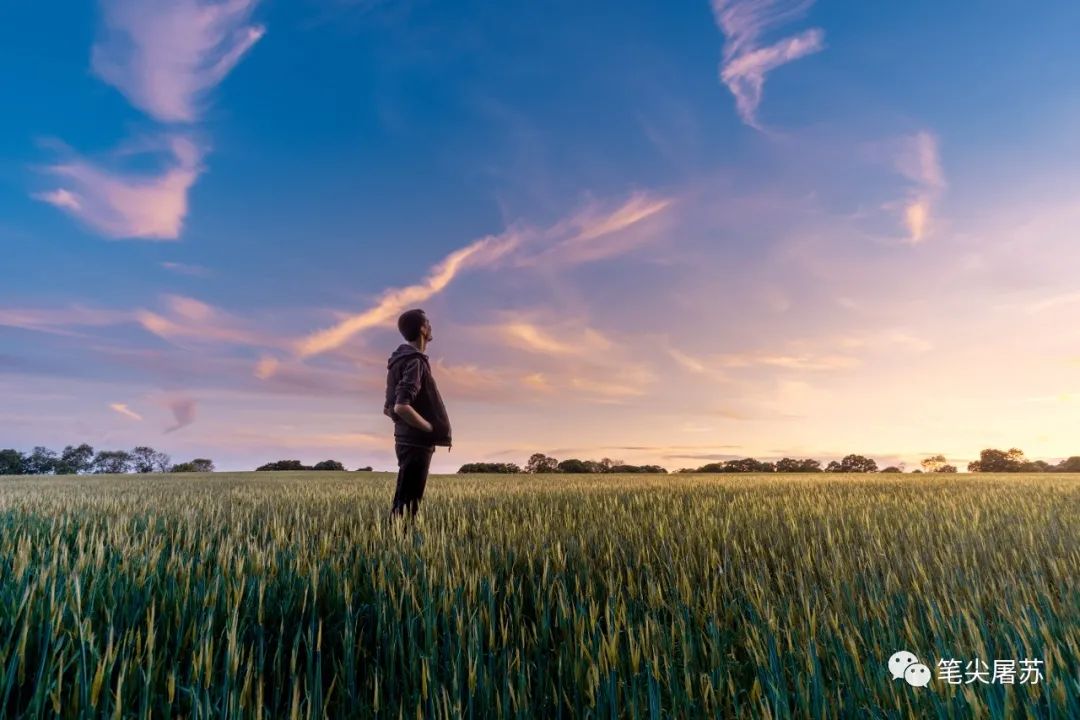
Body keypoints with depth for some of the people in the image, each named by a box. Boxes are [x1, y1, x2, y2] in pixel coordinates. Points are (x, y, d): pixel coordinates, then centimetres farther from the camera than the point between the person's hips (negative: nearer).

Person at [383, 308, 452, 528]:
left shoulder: (401, 360, 15)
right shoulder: (414, 361, -15)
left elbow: (388, 409, 19)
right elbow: (402, 407, -26)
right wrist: (433, 429, -16)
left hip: (408, 440, 10)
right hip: (416, 443, -10)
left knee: (402, 502, 15)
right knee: (407, 504, -5)